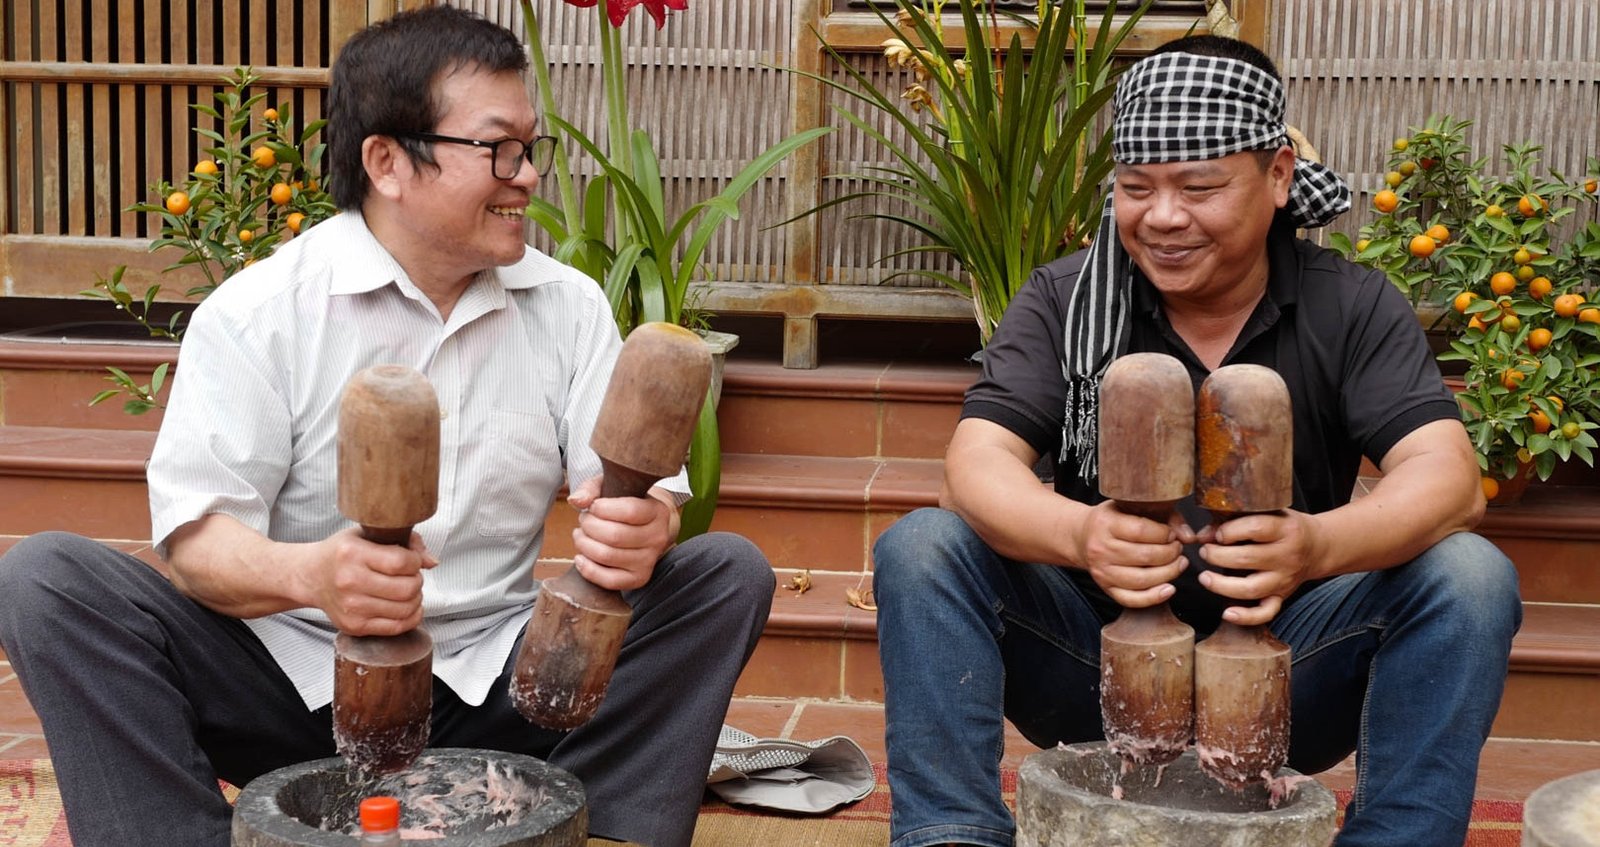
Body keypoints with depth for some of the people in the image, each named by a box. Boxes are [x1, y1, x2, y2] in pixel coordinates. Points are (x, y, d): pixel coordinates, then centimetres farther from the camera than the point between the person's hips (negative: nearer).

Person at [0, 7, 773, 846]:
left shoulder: (568, 306, 5)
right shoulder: (257, 312, -5)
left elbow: (642, 494, -1)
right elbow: (194, 537, -13)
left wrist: (642, 530, -27)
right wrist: (311, 574, -36)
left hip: (494, 680, 3)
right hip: (297, 675, -2)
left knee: (730, 571, -15)